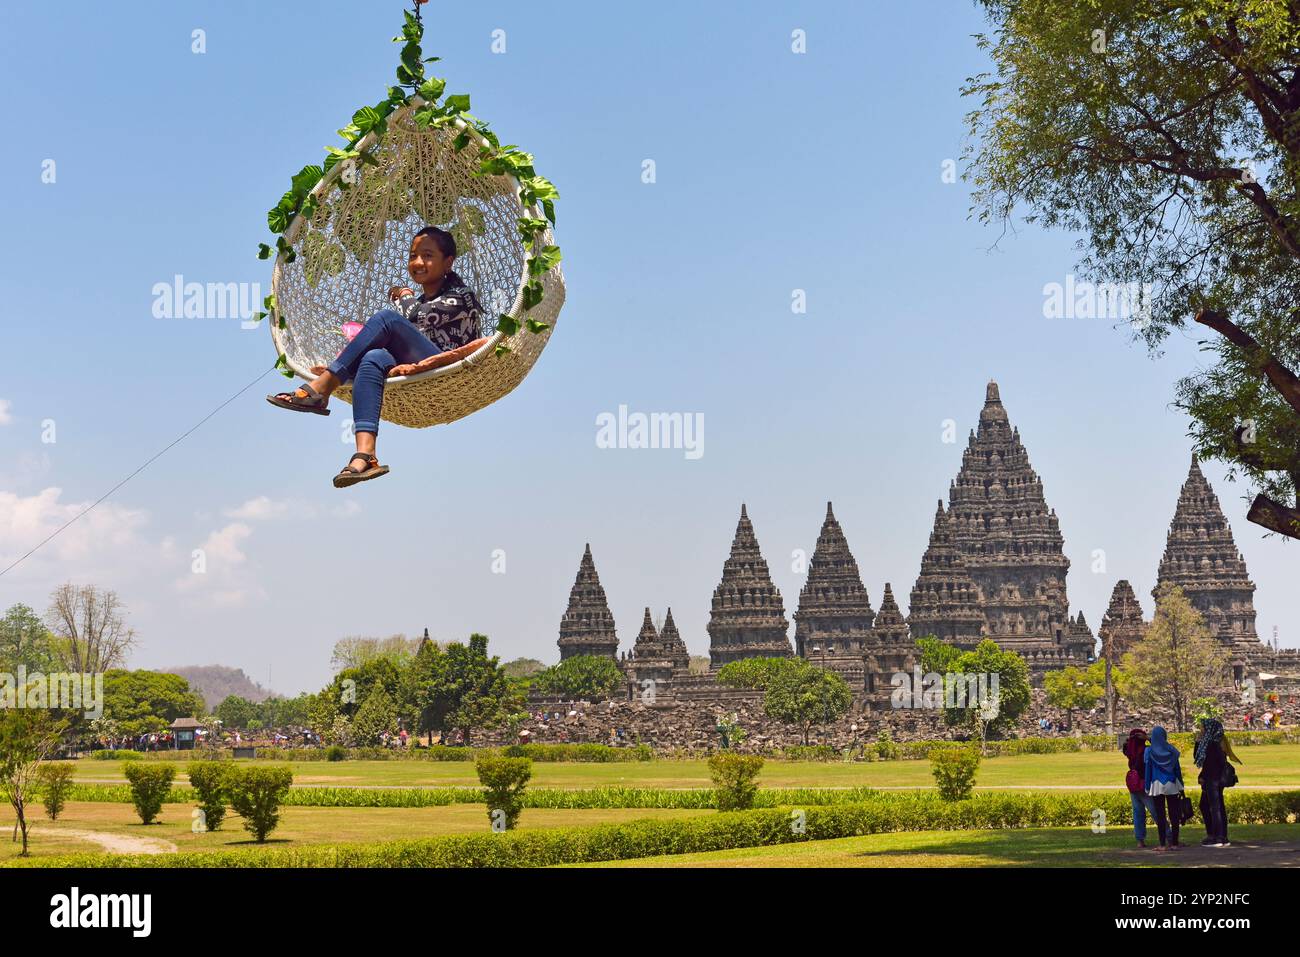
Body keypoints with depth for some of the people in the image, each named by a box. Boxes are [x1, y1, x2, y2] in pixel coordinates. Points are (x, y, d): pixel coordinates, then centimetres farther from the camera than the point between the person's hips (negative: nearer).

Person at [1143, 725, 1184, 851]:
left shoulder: (1149, 751, -5)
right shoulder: (1171, 750, -1)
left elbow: (1147, 770, -3)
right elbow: (1177, 768, 2)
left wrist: (1147, 787, 4)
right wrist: (1181, 787, 9)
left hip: (1157, 785, -1)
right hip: (1172, 784, 1)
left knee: (1160, 815, 0)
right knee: (1174, 814, 7)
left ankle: (1163, 844, -4)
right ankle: (1174, 842, 7)